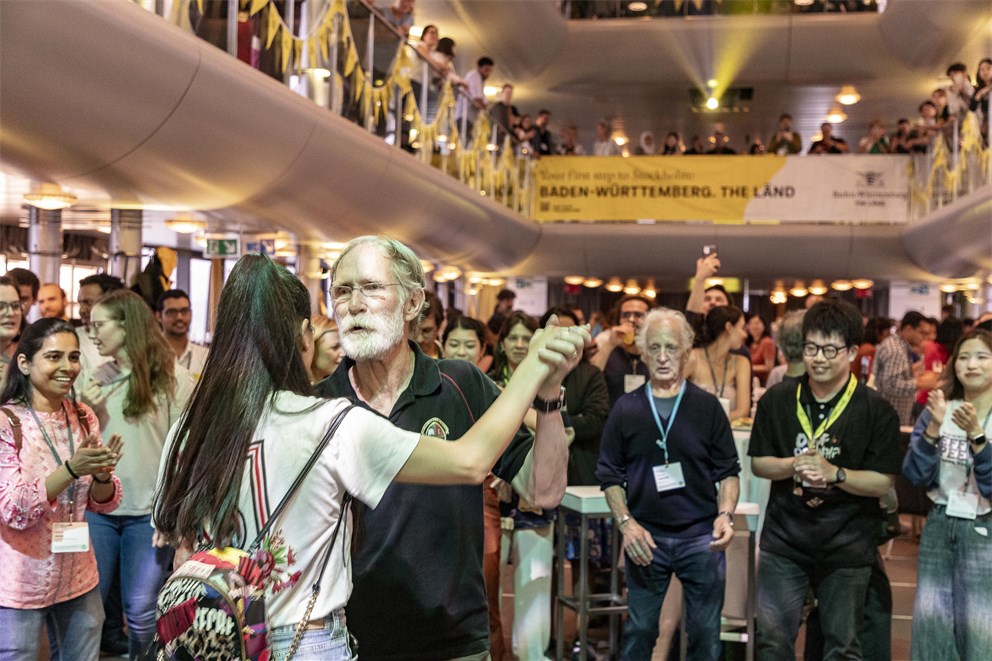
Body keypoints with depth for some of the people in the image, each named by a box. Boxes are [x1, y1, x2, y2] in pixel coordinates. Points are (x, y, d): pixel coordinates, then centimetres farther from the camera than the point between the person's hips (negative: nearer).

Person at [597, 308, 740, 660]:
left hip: (701, 537, 0)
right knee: (639, 630, 11)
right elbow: (610, 475, 6)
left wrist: (725, 514, -13)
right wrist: (626, 523, -8)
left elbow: (728, 471, 3)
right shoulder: (626, 408, 1)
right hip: (646, 538, 1)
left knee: (705, 633, 8)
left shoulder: (707, 406, 0)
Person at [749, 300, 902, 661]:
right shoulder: (776, 400, 0)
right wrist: (793, 465, -16)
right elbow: (758, 463, 4)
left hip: (847, 546, -2)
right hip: (784, 538, 2)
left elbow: (882, 482, -9)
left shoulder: (877, 411, -7)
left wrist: (834, 472, -24)